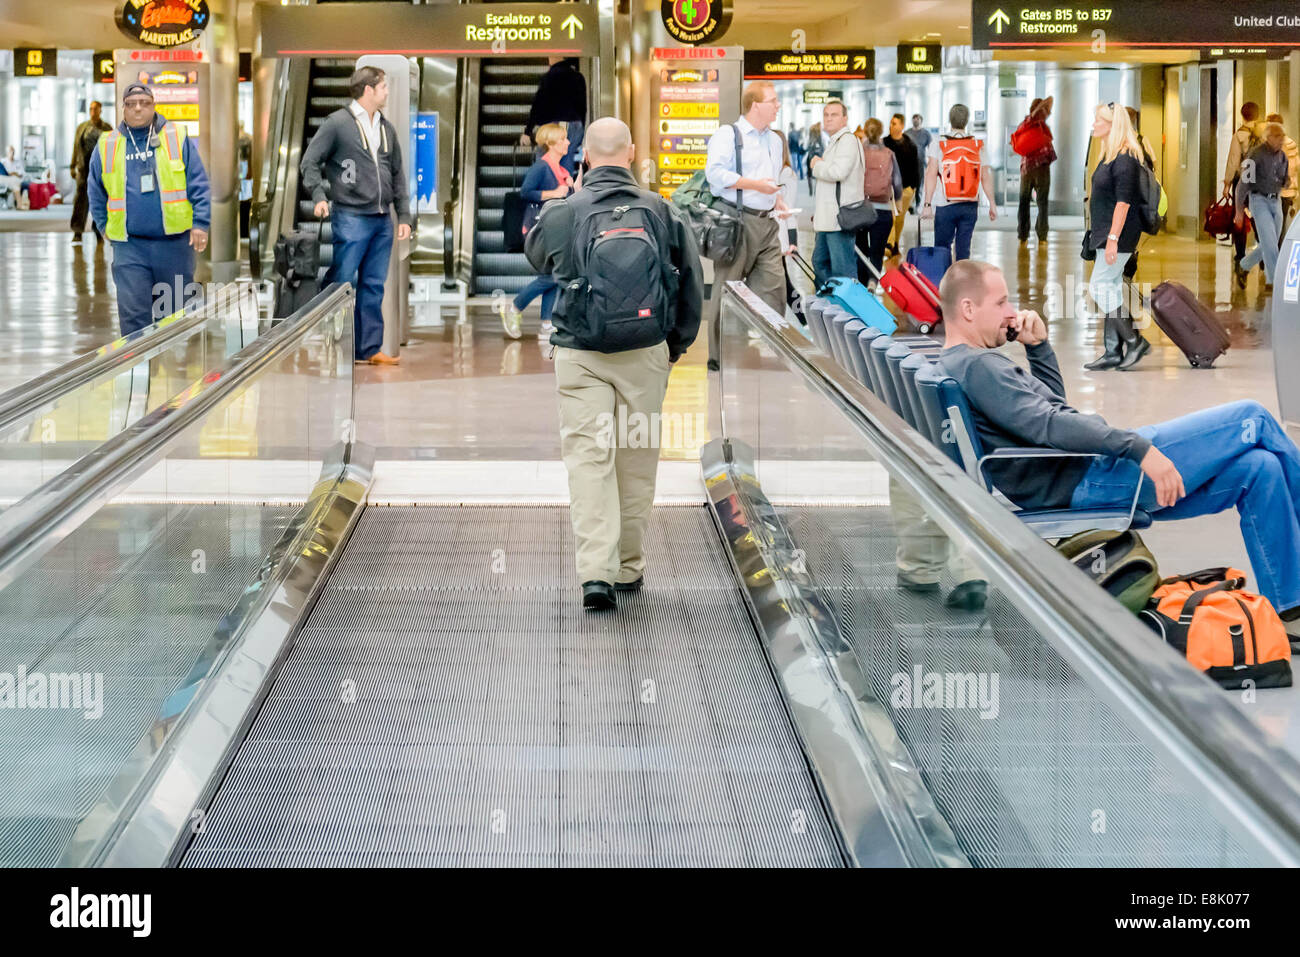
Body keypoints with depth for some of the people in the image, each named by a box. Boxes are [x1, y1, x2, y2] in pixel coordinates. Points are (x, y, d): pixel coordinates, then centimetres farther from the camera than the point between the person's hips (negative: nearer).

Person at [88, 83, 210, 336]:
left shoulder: (177, 139, 4)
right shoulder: (106, 146, 8)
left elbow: (199, 186, 3)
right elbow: (96, 193, 19)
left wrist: (200, 223, -6)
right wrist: (104, 227, 12)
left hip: (174, 243, 0)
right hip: (129, 246, 0)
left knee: (174, 315, 8)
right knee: (133, 314, -7)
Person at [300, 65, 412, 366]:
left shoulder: (387, 128, 16)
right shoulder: (337, 123, -4)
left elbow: (397, 174, 20)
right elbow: (310, 161, -4)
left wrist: (403, 216, 14)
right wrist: (319, 196, -18)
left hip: (382, 221, 6)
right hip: (351, 217, -6)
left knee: (373, 287, 8)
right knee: (342, 283, -6)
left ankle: (369, 349, 12)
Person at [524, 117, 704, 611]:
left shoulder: (562, 213, -4)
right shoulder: (661, 212, -1)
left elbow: (534, 252, 19)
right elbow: (692, 286, 6)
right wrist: (676, 346, 19)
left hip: (580, 357, -1)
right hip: (645, 354, 1)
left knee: (588, 459, -1)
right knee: (637, 459, 13)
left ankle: (596, 571, -13)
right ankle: (628, 566, 24)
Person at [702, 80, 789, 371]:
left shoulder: (774, 140, 20)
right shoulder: (727, 134, -6)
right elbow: (715, 172, -19)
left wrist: (777, 199, 12)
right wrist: (755, 185, -17)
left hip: (766, 223, 7)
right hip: (735, 221, -7)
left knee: (773, 287, 0)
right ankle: (719, 356, 5)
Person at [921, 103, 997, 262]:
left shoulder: (937, 144, -5)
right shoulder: (978, 145, 2)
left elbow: (931, 175, -10)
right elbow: (986, 177, 3)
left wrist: (927, 204, -11)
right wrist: (992, 204, 9)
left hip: (945, 206, -2)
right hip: (970, 206, 2)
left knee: (942, 247, 5)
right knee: (963, 248, 6)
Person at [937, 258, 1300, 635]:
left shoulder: (956, 366, 18)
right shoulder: (977, 366, -15)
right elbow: (1047, 424, -26)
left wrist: (1038, 346, 12)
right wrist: (1139, 448, -27)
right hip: (1086, 480, -11)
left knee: (1258, 469, 5)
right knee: (1251, 418, -6)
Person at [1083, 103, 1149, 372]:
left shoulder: (1125, 158, -16)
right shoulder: (1109, 156, 14)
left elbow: (1124, 201, -21)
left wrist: (1113, 238, -25)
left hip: (1119, 234, -10)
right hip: (1105, 234, 10)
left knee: (1100, 287, -10)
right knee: (1111, 290, 9)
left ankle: (1135, 340, -4)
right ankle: (1113, 352, 12)